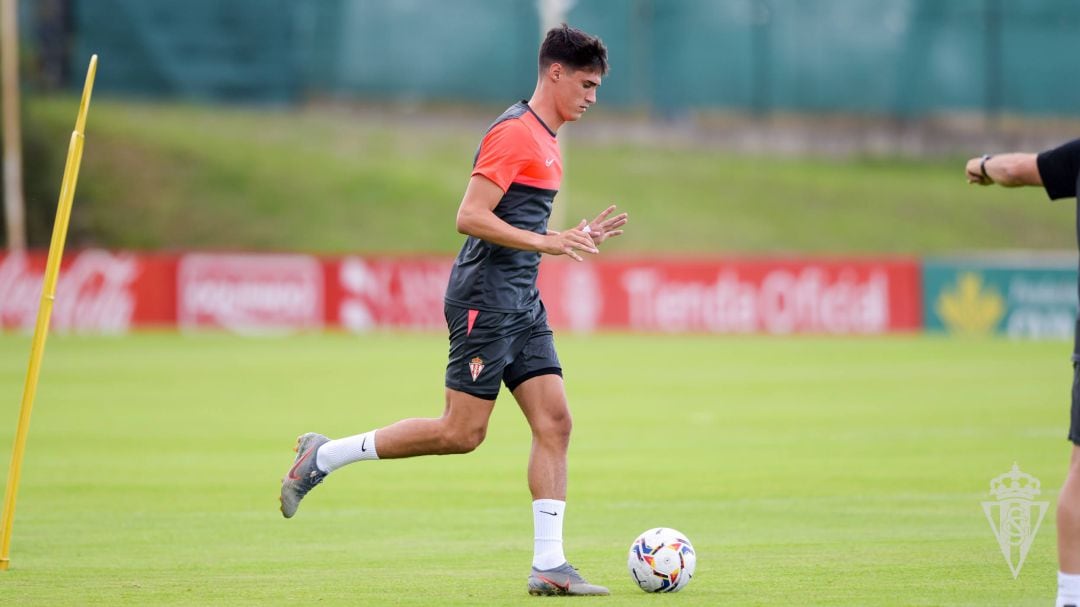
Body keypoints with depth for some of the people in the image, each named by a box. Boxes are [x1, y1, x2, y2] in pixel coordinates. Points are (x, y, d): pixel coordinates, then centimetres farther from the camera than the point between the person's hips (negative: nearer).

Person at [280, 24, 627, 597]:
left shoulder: (543, 139, 19)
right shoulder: (514, 132, -13)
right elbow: (470, 217, -20)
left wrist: (577, 239, 16)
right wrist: (547, 242, -22)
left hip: (521, 305, 10)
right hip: (485, 301, -10)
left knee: (555, 423, -1)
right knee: (461, 433, -8)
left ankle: (548, 565, -3)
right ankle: (324, 456, 5)